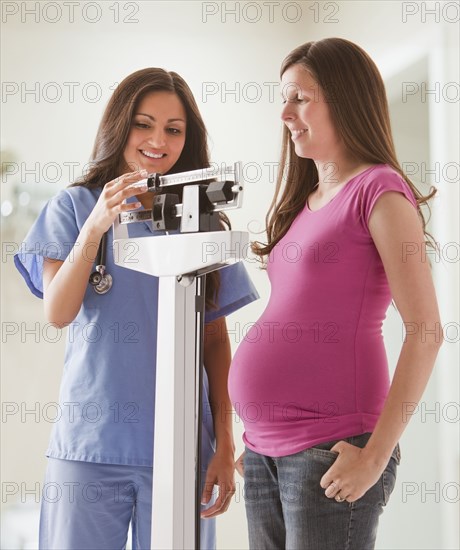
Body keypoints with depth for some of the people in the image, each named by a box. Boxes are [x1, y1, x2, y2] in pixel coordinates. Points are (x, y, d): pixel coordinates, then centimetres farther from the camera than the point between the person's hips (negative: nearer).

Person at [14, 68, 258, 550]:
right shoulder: (75, 206, 4)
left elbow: (216, 339, 8)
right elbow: (57, 312, -6)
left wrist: (225, 443, 2)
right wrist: (95, 227, -18)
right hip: (89, 440, -1)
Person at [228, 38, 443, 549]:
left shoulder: (378, 190, -6)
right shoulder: (303, 203, 17)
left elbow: (425, 331, -13)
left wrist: (376, 455, -16)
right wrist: (258, 437, 12)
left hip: (328, 450, -7)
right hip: (265, 449, 7)